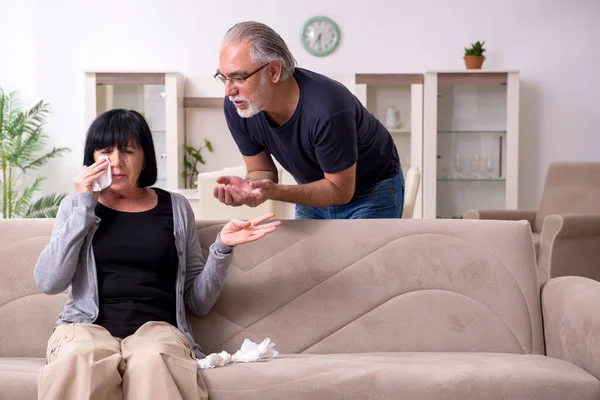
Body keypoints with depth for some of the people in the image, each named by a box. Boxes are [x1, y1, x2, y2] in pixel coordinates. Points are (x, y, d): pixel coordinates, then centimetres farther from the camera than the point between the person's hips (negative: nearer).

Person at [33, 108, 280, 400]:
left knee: (153, 359, -38)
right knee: (79, 358, -36)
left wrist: (222, 248, -3)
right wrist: (85, 206, -2)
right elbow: (49, 283, -2)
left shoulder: (176, 208, 14)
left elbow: (198, 302, 14)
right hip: (87, 325, 1)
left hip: (157, 327, 0)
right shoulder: (76, 205, 14)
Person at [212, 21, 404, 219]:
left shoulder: (327, 110, -39)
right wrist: (249, 188, -32)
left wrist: (275, 192, -42)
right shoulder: (236, 107, -21)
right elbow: (261, 171, -7)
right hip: (316, 194, 6)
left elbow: (340, 190, -27)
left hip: (372, 194, -5)